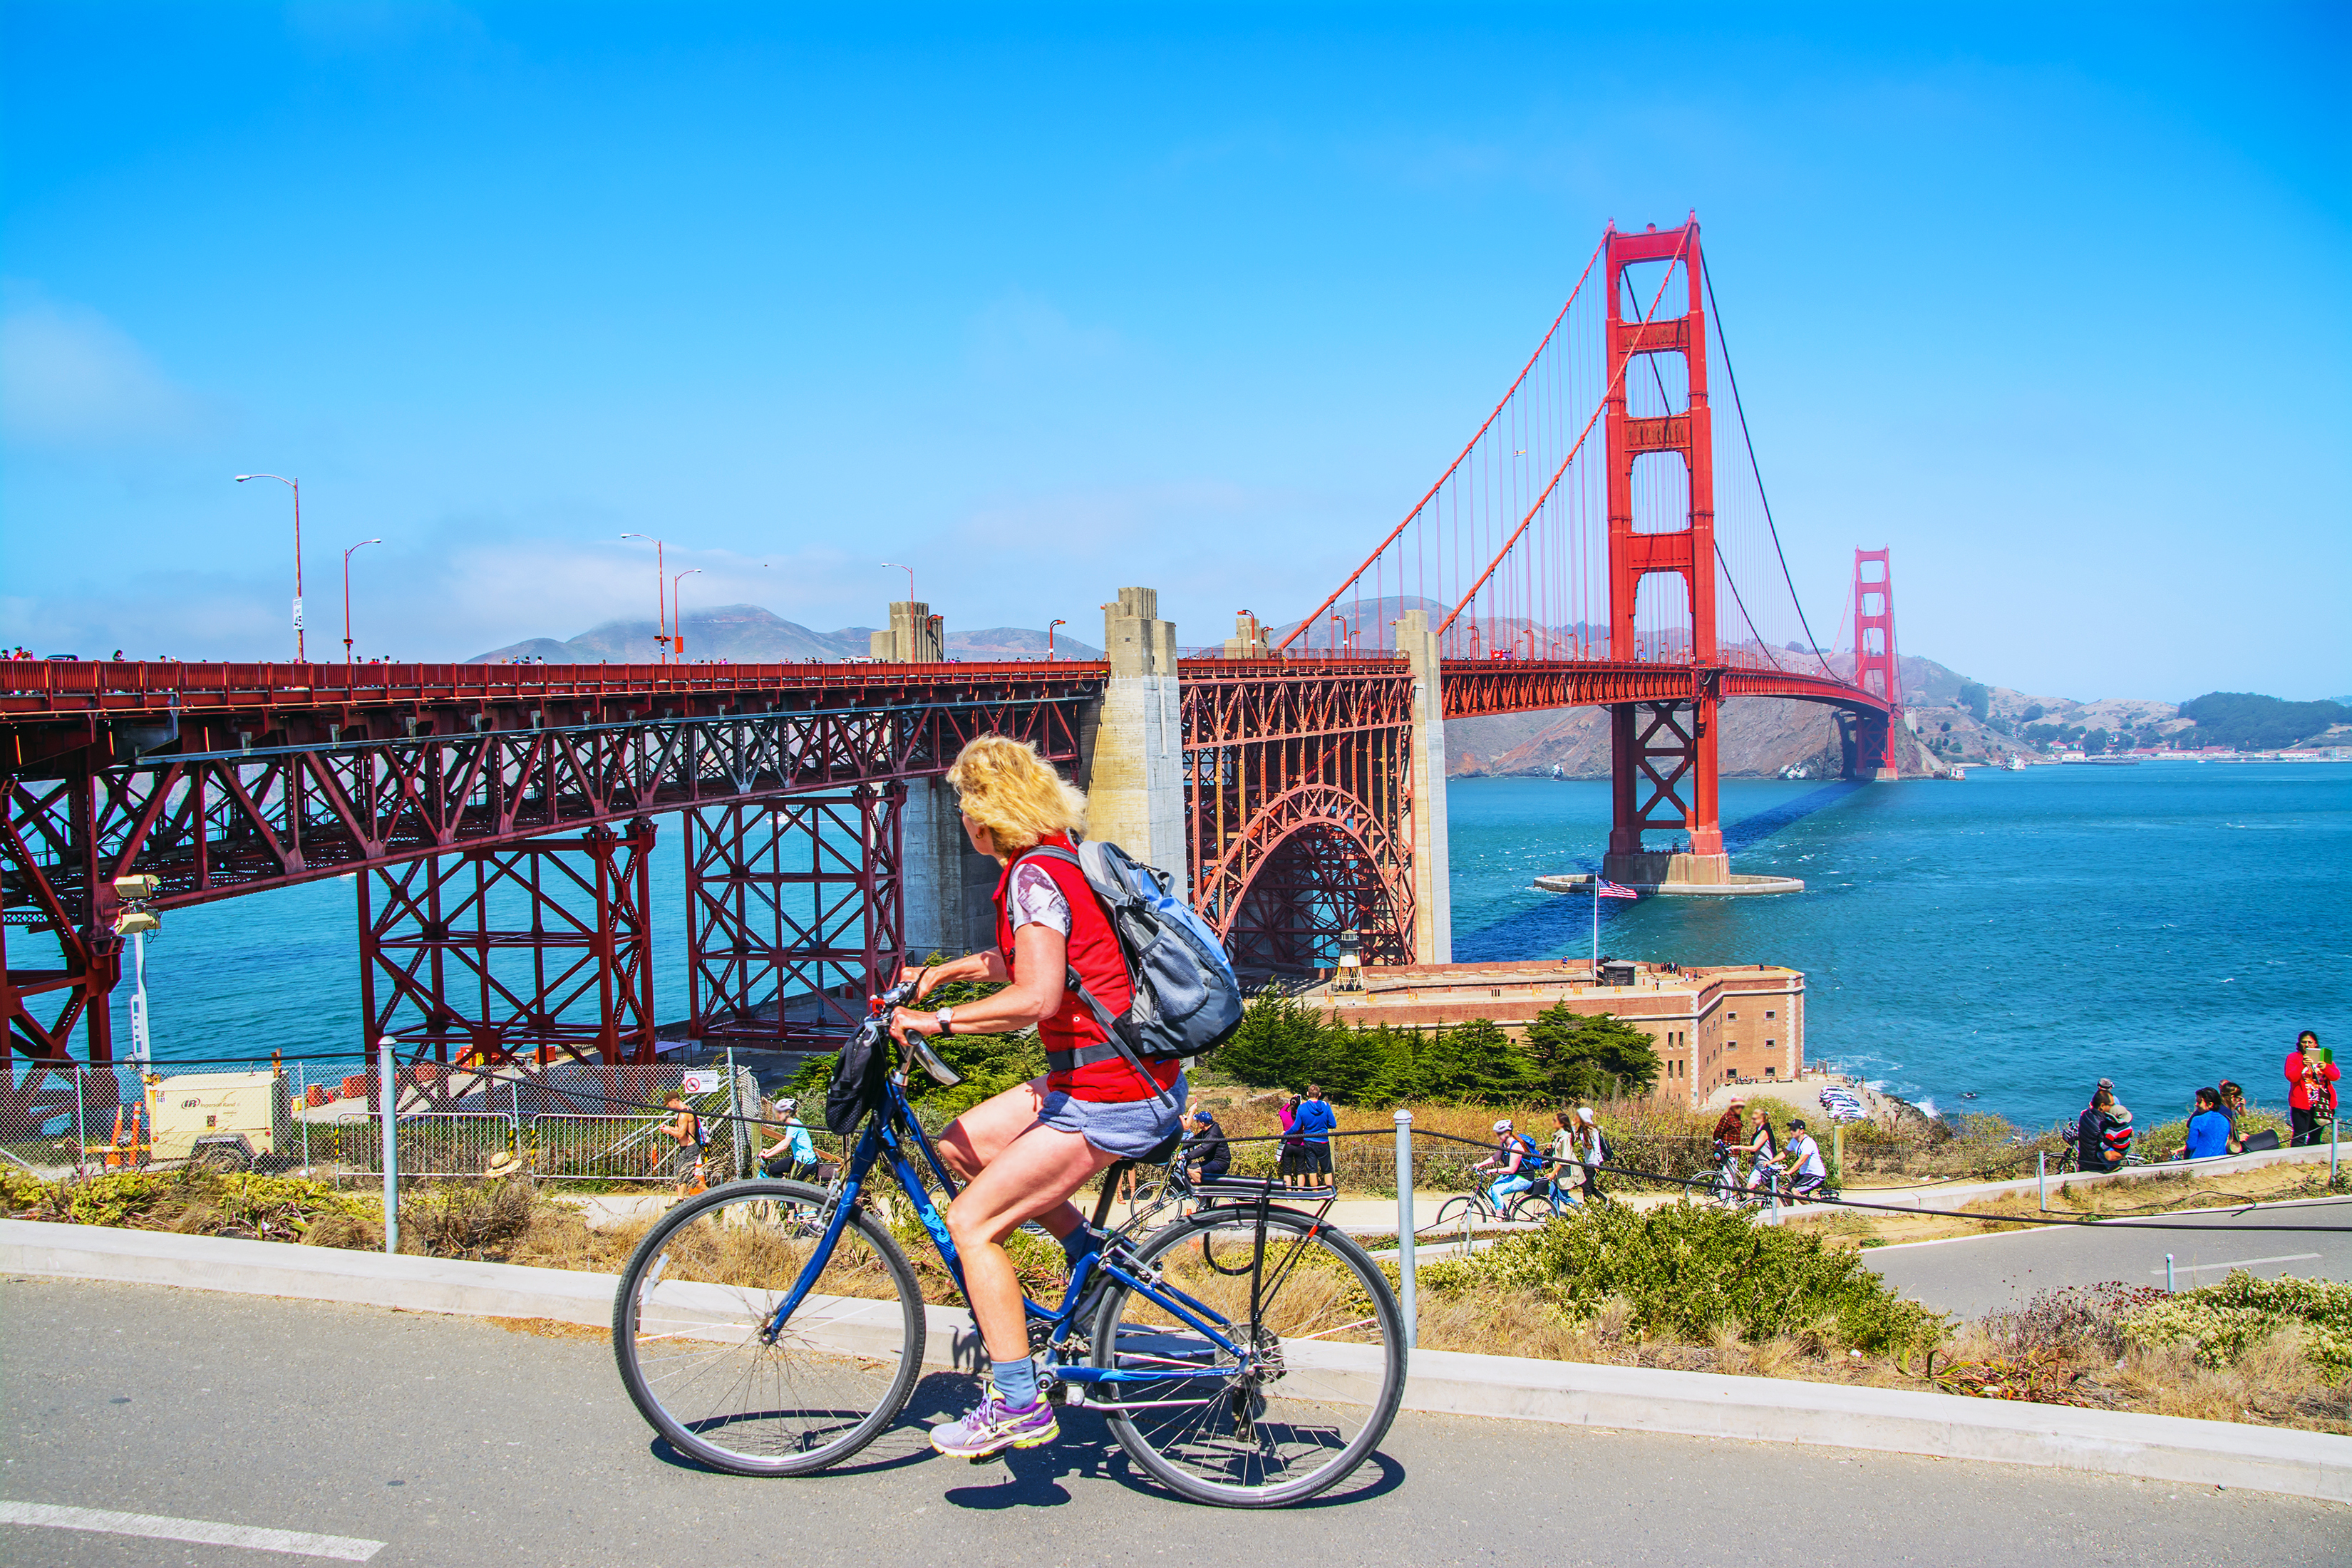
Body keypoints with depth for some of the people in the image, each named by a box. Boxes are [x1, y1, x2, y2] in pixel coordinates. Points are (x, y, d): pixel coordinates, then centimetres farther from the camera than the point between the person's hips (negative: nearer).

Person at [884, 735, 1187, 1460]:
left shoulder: (1033, 876, -18)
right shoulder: (1056, 860, 12)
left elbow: (1035, 997, -29)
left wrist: (936, 1019, -21)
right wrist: (945, 970, 21)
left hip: (1111, 1099, -10)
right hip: (1131, 1074, 10)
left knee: (971, 1222, -7)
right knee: (963, 1144, 16)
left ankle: (1018, 1404, -4)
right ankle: (1092, 1255, 20)